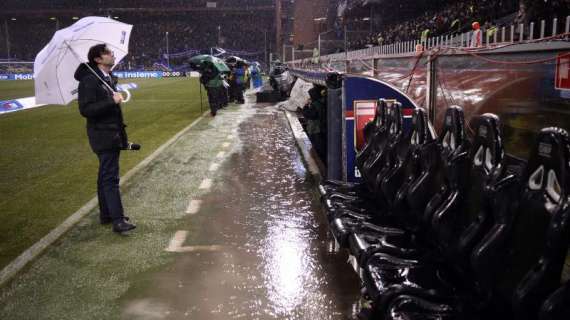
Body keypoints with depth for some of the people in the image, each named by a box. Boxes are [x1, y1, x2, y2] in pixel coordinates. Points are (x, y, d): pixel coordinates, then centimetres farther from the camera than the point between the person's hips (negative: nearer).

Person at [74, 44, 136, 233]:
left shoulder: (109, 78, 13)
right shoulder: (89, 81, -15)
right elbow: (85, 110, -23)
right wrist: (111, 101, -25)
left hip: (113, 134, 10)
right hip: (102, 135, -10)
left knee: (106, 176, 16)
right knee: (110, 178, -10)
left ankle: (106, 214, 26)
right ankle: (118, 220, -10)